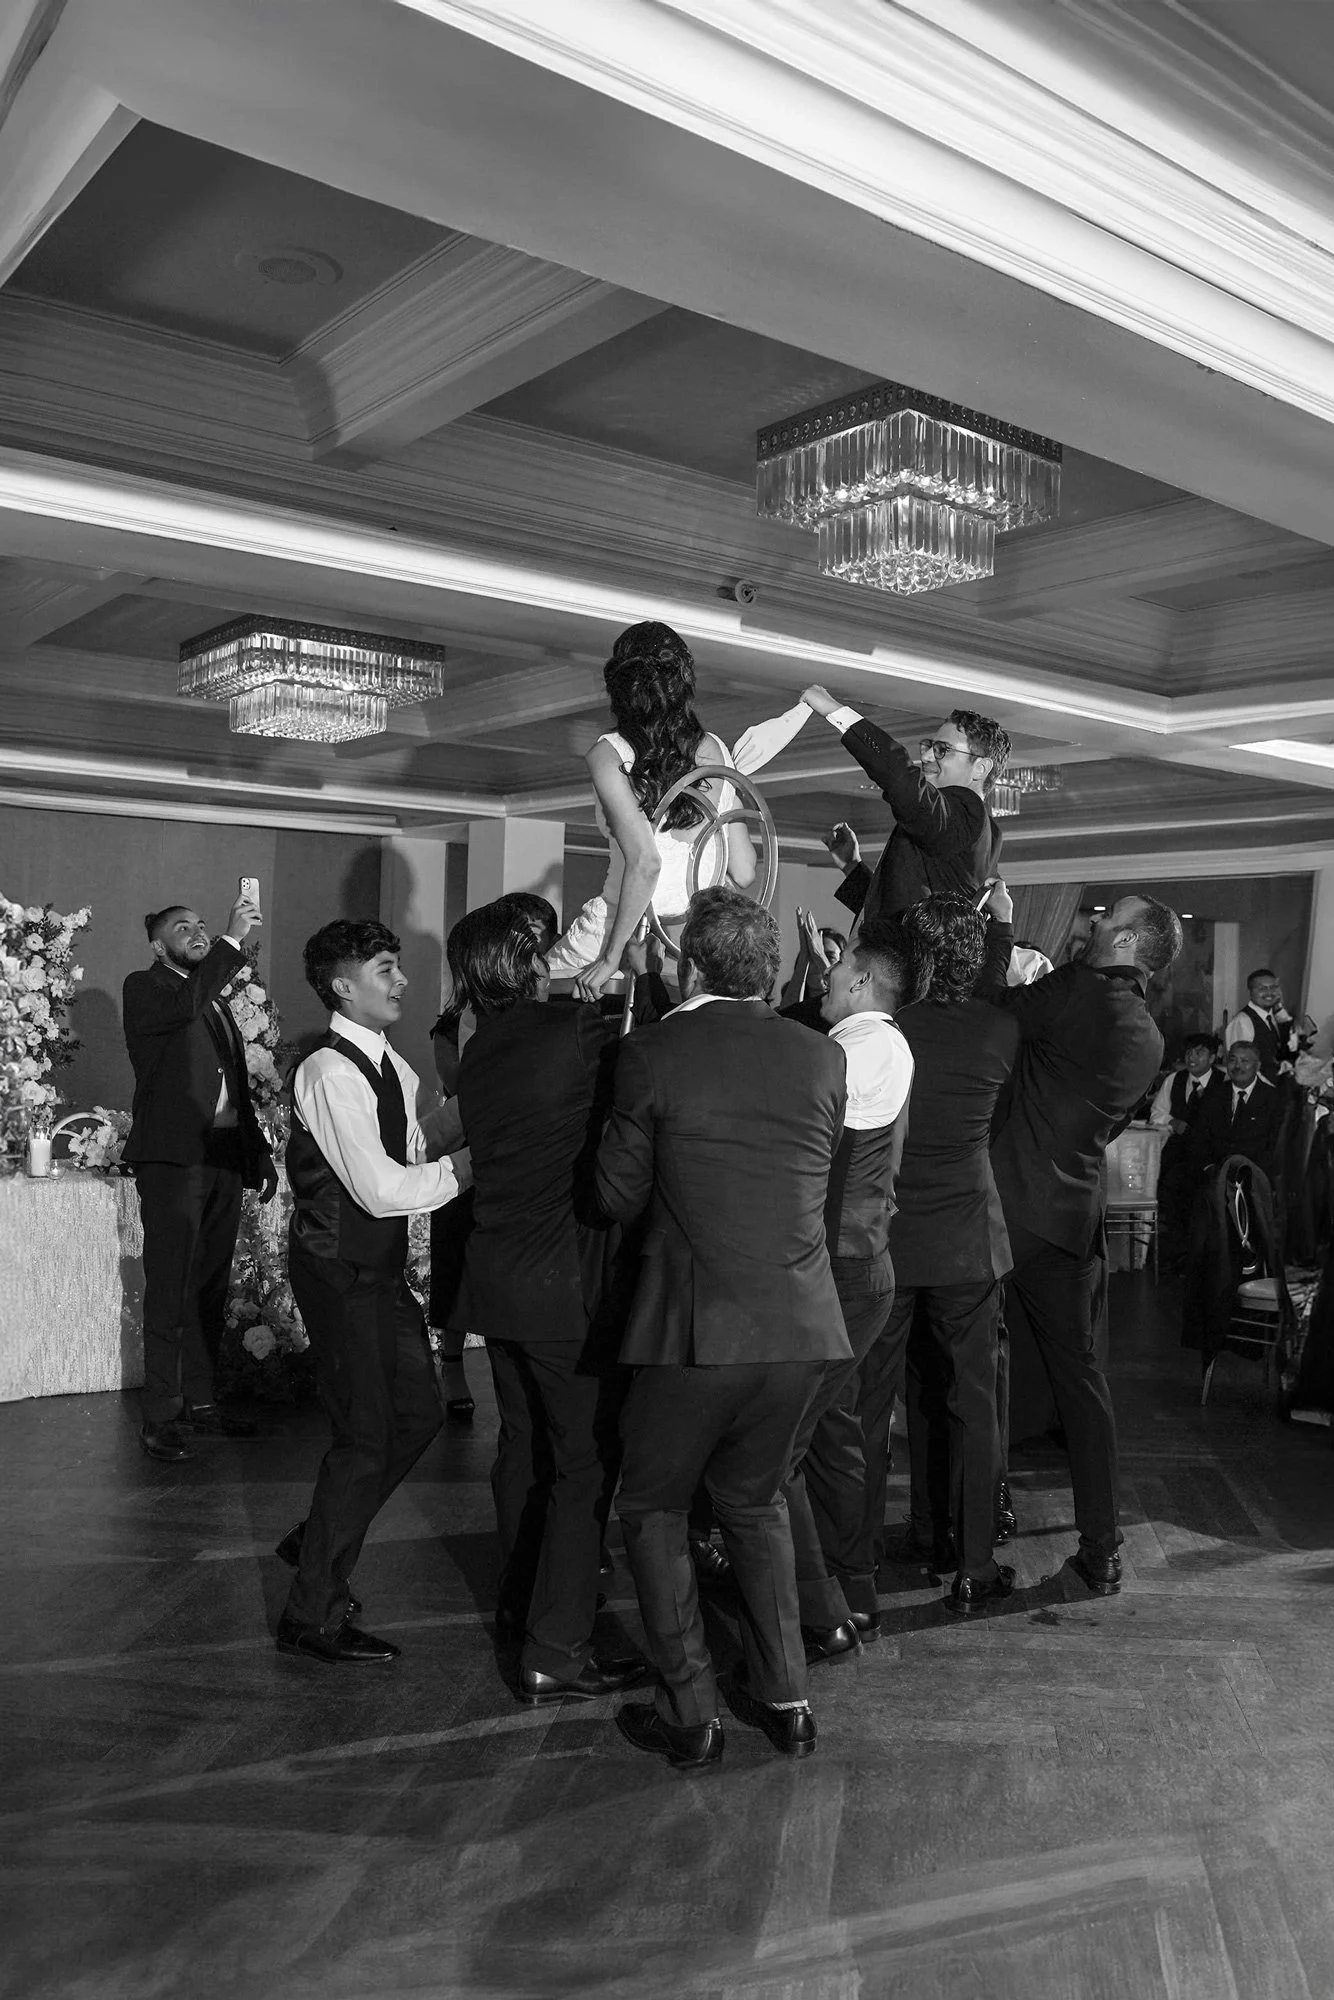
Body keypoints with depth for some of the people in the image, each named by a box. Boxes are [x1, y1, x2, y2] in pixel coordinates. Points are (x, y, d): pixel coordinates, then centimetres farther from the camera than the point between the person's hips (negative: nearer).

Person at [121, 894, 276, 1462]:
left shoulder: (217, 1005, 23)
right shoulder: (144, 988, 1)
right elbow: (183, 1004, -23)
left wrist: (260, 1155, 18)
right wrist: (233, 939, -23)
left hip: (224, 1159, 7)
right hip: (172, 1158, -7)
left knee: (210, 1289, 9)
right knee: (169, 1292, -6)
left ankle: (198, 1399, 18)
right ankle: (160, 1416, -2)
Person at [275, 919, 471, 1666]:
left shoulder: (391, 1066, 9)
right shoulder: (330, 1073, -21)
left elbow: (411, 1152, 11)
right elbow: (382, 1189, -25)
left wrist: (456, 1129, -5)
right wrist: (470, 1162, -18)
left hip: (380, 1267, 9)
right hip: (339, 1269, -9)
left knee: (417, 1413, 16)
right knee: (367, 1435, -3)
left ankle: (319, 1544, 33)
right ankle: (312, 1614, 13)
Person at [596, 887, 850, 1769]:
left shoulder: (652, 1052, -9)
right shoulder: (823, 1056, 1)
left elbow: (619, 1197, -2)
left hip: (695, 1329, -4)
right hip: (801, 1325, 4)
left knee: (653, 1506, 17)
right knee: (754, 1499, 25)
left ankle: (692, 1716, 20)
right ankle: (785, 1697, 29)